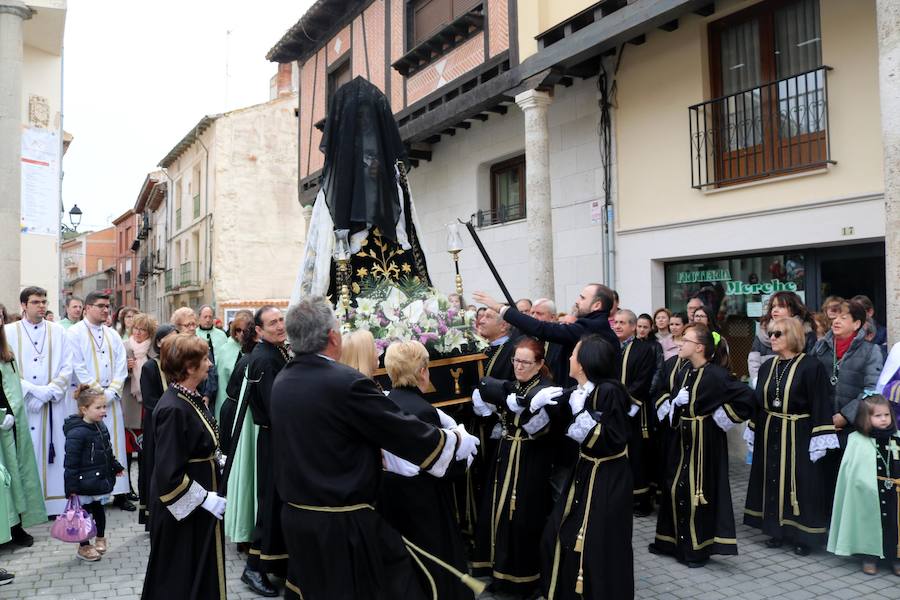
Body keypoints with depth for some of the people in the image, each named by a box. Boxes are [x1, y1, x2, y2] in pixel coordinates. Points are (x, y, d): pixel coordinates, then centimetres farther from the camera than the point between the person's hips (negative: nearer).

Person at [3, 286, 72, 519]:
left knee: (54, 455, 3)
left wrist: (48, 392, -9)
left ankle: (57, 504, 9)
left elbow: (66, 368, 4)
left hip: (54, 406, 1)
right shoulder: (9, 332, 4)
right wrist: (32, 392, -12)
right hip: (22, 405, -1)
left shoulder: (58, 331, 8)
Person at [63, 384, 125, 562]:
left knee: (99, 509, 20)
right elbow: (71, 462, -21)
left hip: (101, 479, 7)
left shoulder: (100, 426, 4)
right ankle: (84, 547, 22)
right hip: (85, 483, -7)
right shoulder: (76, 433, -22)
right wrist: (71, 487, -20)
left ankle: (100, 538, 37)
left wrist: (116, 467, 22)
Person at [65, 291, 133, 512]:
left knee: (116, 444, 4)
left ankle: (120, 493, 10)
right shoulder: (74, 333, -2)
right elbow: (78, 367, -10)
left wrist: (110, 392, -6)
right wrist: (97, 392, -12)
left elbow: (121, 366, 7)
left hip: (111, 398, 4)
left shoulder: (113, 335, 12)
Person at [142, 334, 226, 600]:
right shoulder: (173, 409, -26)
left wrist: (220, 461, 4)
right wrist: (205, 498, -21)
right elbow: (169, 474, -26)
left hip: (203, 497, 9)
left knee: (203, 573, 23)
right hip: (184, 508, -9)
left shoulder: (193, 398, 0)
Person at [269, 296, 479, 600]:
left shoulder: (282, 382, 1)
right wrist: (457, 441, 2)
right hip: (343, 524, -7)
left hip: (295, 517, 8)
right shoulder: (347, 382, -23)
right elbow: (406, 431, -16)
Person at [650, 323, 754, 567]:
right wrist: (670, 409, 9)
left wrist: (720, 417, -16)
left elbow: (746, 398, -23)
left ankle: (698, 547, 14)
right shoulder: (682, 374, 6)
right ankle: (673, 541, 26)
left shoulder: (716, 375, -17)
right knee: (675, 488, 12)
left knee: (697, 490, 0)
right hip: (681, 439, 7)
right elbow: (666, 394, 26)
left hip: (704, 441, -7)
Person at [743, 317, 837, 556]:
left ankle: (802, 535, 16)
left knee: (798, 482, 2)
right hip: (769, 436, 6)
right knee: (772, 481, 10)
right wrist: (753, 432, 13)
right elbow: (758, 402, 13)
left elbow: (820, 405, -13)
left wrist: (819, 440, -17)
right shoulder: (767, 366, 8)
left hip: (798, 436, -6)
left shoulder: (811, 366, -11)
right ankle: (778, 529, 24)